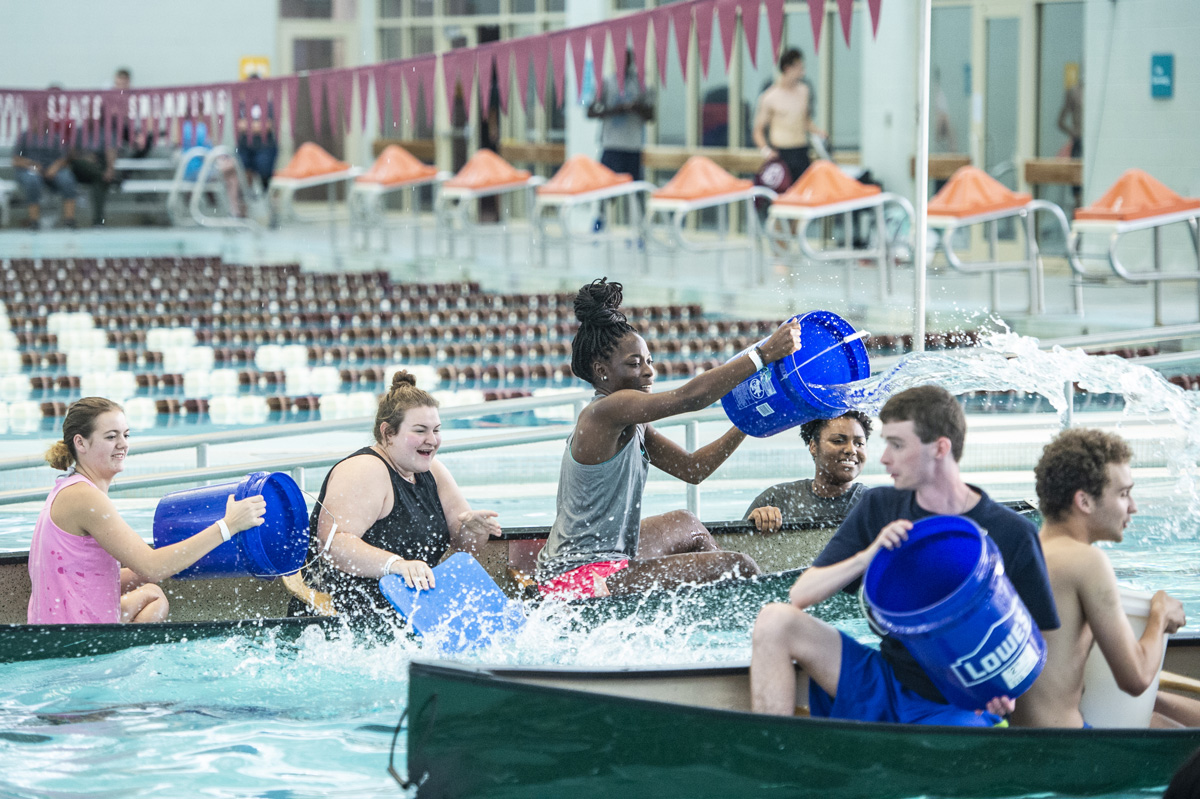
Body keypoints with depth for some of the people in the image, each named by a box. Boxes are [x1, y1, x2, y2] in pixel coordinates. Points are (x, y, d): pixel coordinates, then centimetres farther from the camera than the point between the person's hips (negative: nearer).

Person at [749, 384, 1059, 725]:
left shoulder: (1011, 534, -5)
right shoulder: (879, 508, 5)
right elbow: (800, 596, -1)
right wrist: (868, 556, -18)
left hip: (959, 708, -4)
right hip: (884, 683, 4)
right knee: (776, 620, -17)